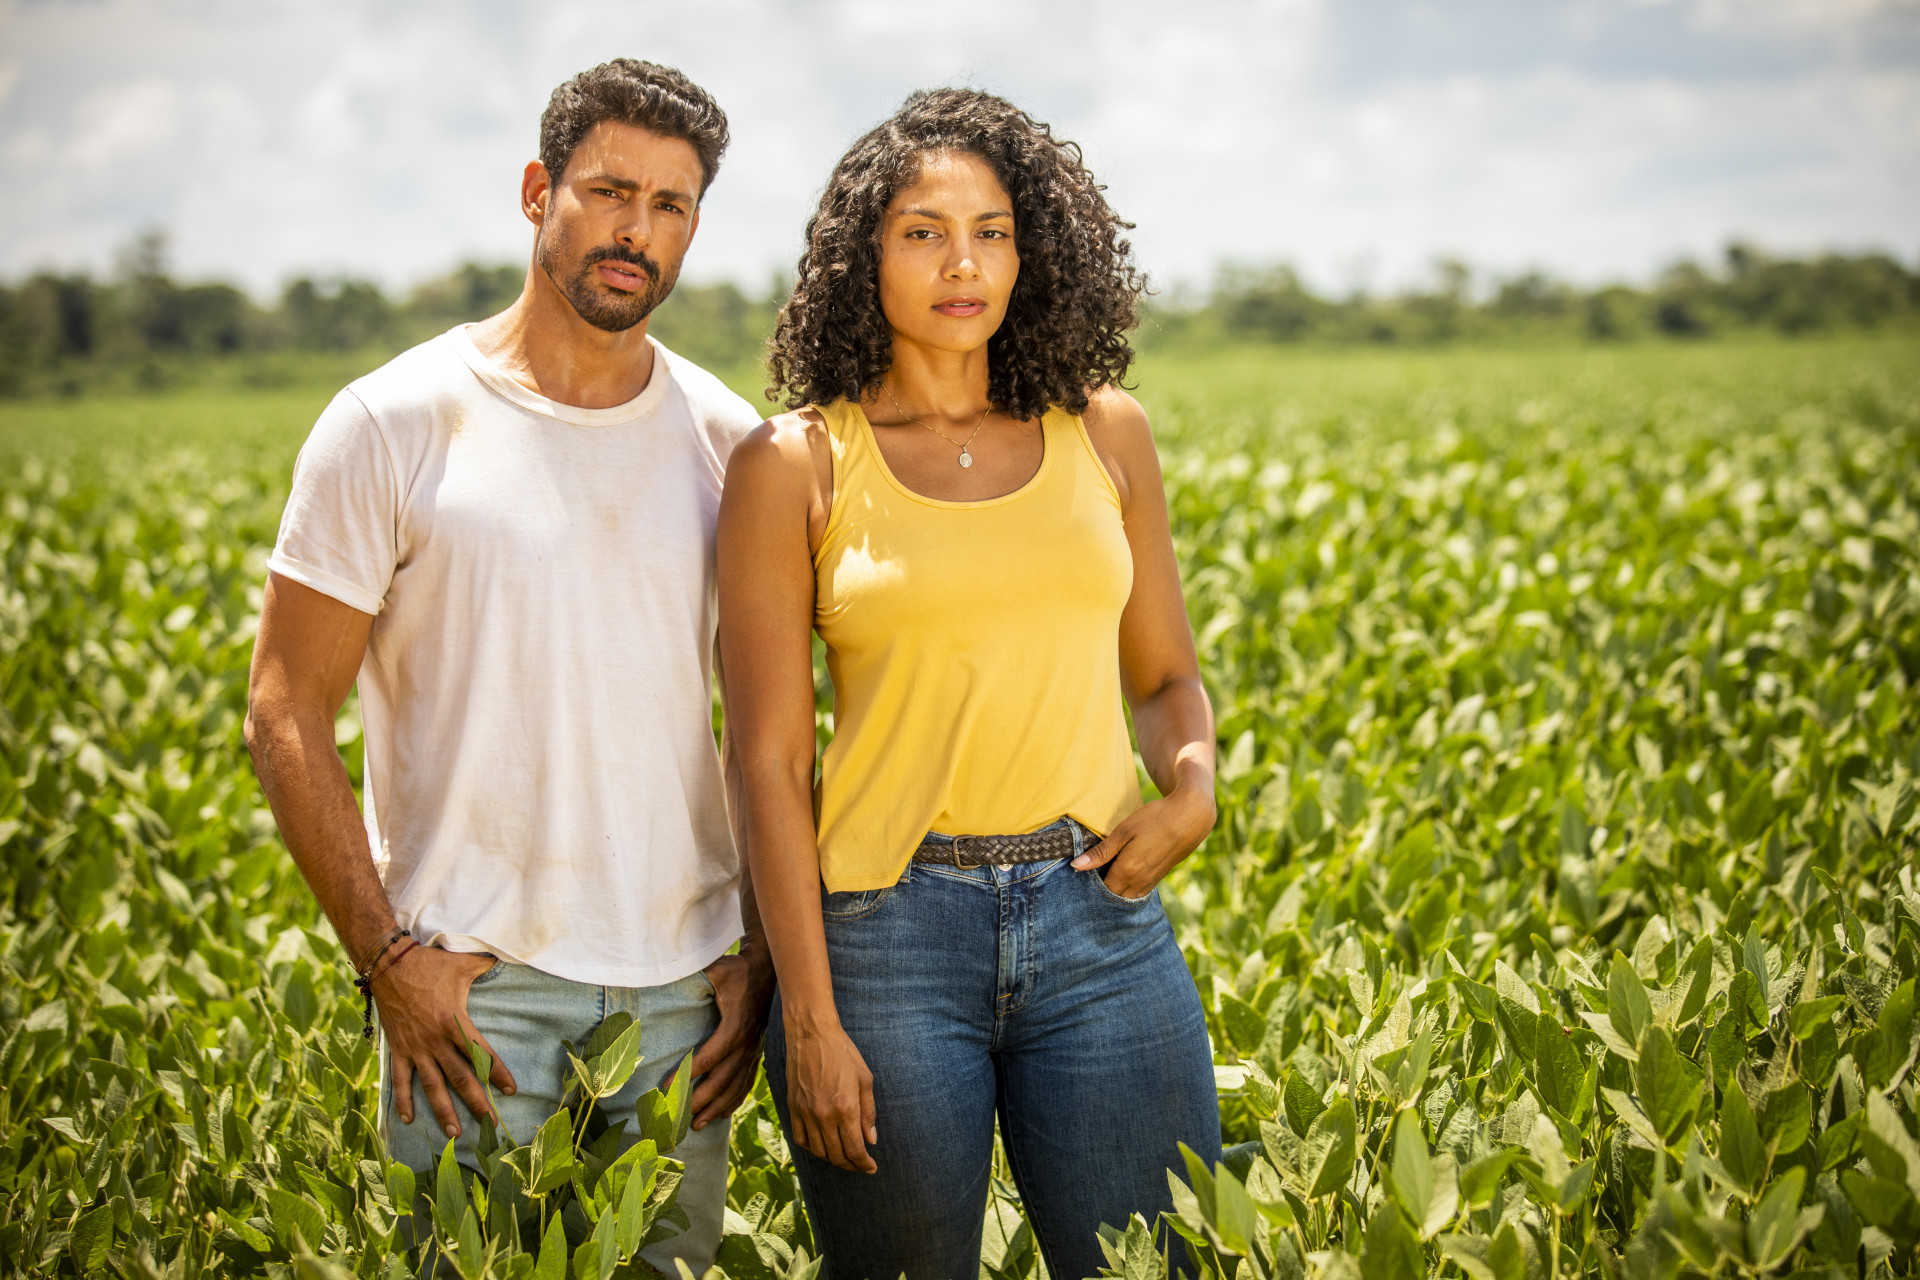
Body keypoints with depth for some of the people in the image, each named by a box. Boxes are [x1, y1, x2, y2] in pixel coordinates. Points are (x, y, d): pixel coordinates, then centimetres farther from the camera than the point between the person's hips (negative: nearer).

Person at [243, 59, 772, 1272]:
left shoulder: (729, 444, 5)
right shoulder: (394, 425, -5)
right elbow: (287, 716, -4)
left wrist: (767, 954, 3)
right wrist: (387, 957, -10)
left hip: (682, 980, 3)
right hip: (474, 976, -3)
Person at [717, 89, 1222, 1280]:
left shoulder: (1103, 431, 8)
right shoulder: (795, 464, -1)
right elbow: (771, 758, -3)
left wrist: (1193, 782, -6)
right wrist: (809, 1021, -8)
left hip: (1099, 920, 3)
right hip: (886, 926, -2)